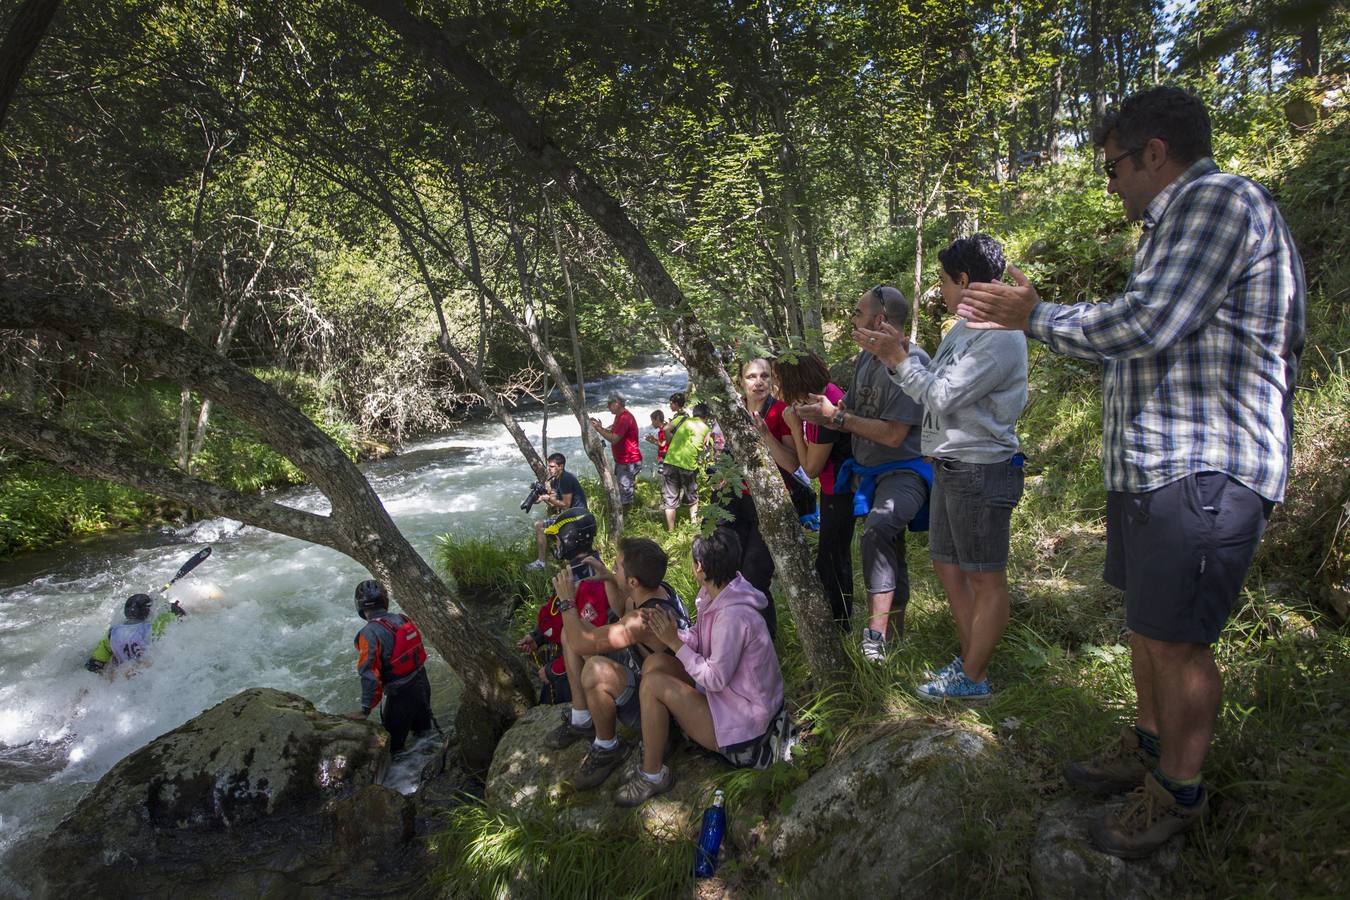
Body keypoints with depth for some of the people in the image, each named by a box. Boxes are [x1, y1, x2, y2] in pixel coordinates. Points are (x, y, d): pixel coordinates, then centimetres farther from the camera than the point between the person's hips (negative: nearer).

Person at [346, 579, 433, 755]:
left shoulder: (369, 634, -24)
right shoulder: (403, 619, -4)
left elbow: (370, 674, -26)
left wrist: (365, 710, -18)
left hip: (401, 694, -7)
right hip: (423, 684, 7)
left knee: (392, 744, 14)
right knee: (423, 733, 31)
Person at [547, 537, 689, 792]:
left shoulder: (647, 619, -37)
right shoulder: (657, 589, -9)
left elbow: (581, 644, -34)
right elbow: (623, 610, 16)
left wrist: (567, 600, -19)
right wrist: (608, 579, 0)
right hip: (639, 670, 10)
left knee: (596, 670, -39)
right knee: (571, 630, 8)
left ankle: (608, 748, -10)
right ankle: (581, 721, 17)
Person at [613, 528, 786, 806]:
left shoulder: (733, 615, -31)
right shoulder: (717, 593, -3)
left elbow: (716, 678, -25)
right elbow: (699, 640, 3)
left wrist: (674, 641, -19)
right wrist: (671, 631, -15)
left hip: (741, 722, -9)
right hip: (727, 692, 9)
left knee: (654, 684, -18)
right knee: (655, 663, 1)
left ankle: (653, 775, -1)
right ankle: (657, 741, 15)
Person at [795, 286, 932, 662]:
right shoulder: (864, 359, 8)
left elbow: (893, 434, -22)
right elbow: (850, 416, 10)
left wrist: (835, 417, -16)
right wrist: (820, 413, -12)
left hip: (904, 471, -9)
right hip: (868, 472, 9)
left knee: (877, 529, -36)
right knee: (889, 556, 20)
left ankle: (876, 633, -33)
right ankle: (896, 633, 36)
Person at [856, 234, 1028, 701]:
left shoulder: (1001, 336, -18)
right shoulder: (962, 329, 13)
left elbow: (941, 397, -20)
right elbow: (933, 386, 13)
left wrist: (898, 357, -12)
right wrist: (892, 354, 5)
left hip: (981, 470, -10)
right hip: (950, 468, 10)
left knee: (985, 578, 2)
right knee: (946, 565, 18)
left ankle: (973, 678, 14)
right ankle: (970, 658, 32)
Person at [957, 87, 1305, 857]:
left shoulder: (1221, 198, -12)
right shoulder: (1176, 225, 20)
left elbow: (1147, 326, -22)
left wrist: (1035, 316, -9)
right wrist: (1034, 313, 21)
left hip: (1202, 473, -10)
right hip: (1153, 466, 10)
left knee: (1176, 641, 0)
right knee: (1148, 624, 19)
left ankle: (1181, 792, 18)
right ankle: (1149, 750, 36)